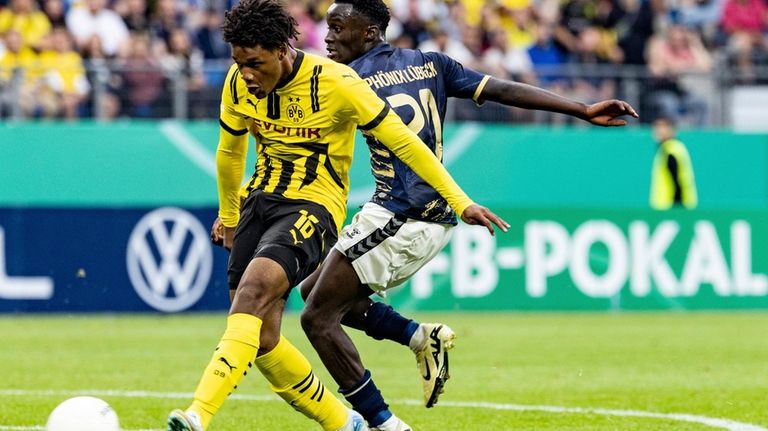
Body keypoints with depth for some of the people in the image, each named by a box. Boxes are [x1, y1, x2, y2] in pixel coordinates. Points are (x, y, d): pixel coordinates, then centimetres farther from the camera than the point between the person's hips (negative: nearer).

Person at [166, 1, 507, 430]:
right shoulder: (239, 85, -2)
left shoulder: (336, 83, -17)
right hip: (261, 201, 6)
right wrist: (229, 217, 31)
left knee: (254, 286, -32)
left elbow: (402, 141, -9)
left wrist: (460, 202, -9)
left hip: (314, 206, -6)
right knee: (261, 341, -3)